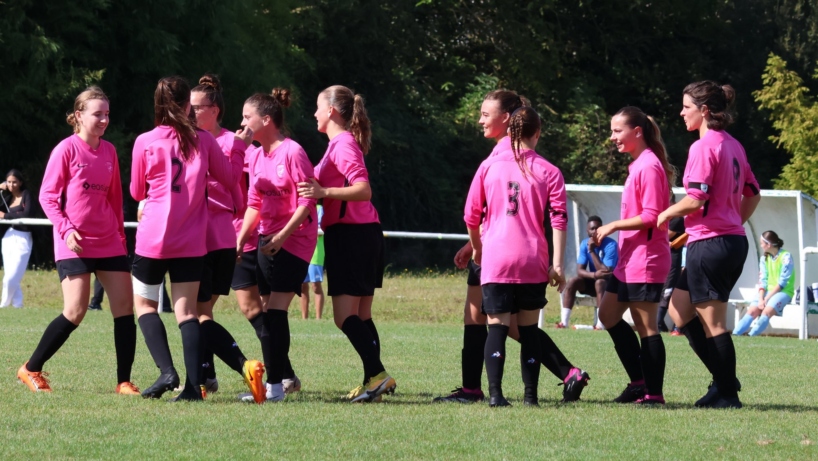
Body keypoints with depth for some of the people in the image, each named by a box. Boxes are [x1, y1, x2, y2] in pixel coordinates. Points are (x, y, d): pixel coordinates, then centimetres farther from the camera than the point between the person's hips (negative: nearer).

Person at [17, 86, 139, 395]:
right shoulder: (67, 149, -6)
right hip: (75, 244, -6)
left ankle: (124, 382, 3)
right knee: (75, 312, -12)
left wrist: (120, 235, 15)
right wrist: (65, 230, -16)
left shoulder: (109, 151, 10)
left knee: (125, 306, -2)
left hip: (109, 242, 6)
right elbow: (47, 196, -5)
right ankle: (31, 370, 4)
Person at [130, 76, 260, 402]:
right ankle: (193, 385, -8)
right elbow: (229, 177, 12)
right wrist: (239, 147, 25)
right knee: (186, 311, 5)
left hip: (152, 239, -2)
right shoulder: (203, 141, -1)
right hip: (191, 243, 2)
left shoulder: (145, 142, -5)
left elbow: (137, 192, 5)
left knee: (144, 303, 14)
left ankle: (166, 371, -6)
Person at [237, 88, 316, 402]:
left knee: (275, 309, -13)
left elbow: (307, 201, -16)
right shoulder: (257, 156, 11)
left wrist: (282, 235, -21)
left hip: (293, 241, -8)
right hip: (267, 240, 8)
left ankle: (274, 385, -13)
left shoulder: (292, 152, -13)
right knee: (268, 311, 8)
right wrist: (242, 237, 4)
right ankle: (287, 377, 21)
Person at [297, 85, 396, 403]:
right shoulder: (343, 142, 18)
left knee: (345, 316, -13)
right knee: (360, 316, 12)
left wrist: (324, 192, -33)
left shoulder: (343, 144, -13)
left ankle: (377, 374, -18)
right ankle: (375, 379, 12)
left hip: (351, 234, -10)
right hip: (364, 234, 10)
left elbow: (363, 190, -24)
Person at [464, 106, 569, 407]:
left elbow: (471, 215, 9)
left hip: (495, 259, 0)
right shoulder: (549, 172, 2)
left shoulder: (489, 166, 5)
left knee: (497, 327, -1)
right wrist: (557, 264, -3)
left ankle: (495, 393, -14)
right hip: (532, 262, 0)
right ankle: (530, 395, 9)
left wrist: (476, 247, 25)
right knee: (529, 328, 11)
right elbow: (559, 219, -4)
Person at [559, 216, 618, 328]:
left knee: (599, 282, -37)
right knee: (573, 282, -21)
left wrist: (592, 251, -30)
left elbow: (606, 272, -29)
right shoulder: (584, 244, -5)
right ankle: (564, 322, -27)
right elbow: (580, 270, -12)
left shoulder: (610, 245, -21)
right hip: (593, 281, 5)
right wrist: (594, 274, -35)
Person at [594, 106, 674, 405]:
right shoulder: (637, 165, 15)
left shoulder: (649, 166, -16)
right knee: (608, 315, 16)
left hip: (645, 259, -11)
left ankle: (654, 393, -1)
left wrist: (614, 226, -15)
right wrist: (611, 232, 16)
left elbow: (651, 216, -21)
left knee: (646, 326, -6)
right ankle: (639, 382, 20)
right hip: (628, 259, 11)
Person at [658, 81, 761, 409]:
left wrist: (666, 214, -5)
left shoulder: (703, 147, -14)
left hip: (709, 243, -9)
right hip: (734, 240, 9)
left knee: (713, 324, -2)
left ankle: (727, 395, 3)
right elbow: (753, 194, 18)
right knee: (679, 311, 17)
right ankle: (723, 379, 16)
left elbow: (696, 199, -21)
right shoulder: (733, 146, 13)